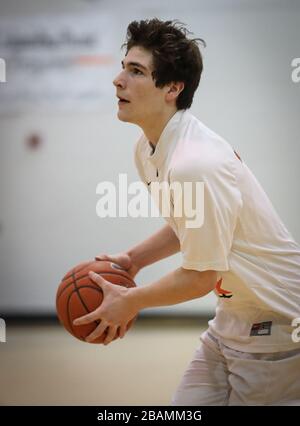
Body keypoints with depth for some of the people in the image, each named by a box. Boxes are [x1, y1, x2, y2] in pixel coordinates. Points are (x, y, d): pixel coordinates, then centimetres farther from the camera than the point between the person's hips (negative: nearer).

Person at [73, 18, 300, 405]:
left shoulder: (195, 164, -28)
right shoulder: (147, 149, 2)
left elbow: (201, 276, -22)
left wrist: (130, 302, -9)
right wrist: (133, 259, 6)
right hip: (233, 313, 9)